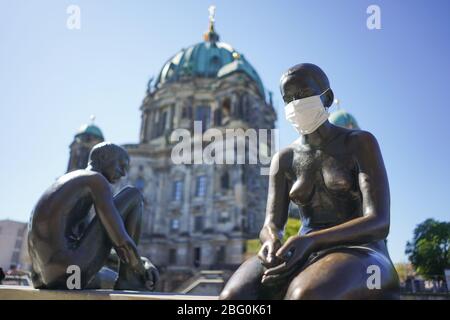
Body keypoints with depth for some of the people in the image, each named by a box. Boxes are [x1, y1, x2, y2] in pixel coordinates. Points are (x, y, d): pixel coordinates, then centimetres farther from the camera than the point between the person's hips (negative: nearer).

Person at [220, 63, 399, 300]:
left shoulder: (361, 143, -1)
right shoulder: (283, 159, 12)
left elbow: (379, 223, -13)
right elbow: (271, 226, 2)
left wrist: (308, 241, -29)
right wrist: (272, 243, -24)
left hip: (361, 259, -3)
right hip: (306, 259, 4)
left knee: (303, 296, -41)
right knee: (234, 299, -31)